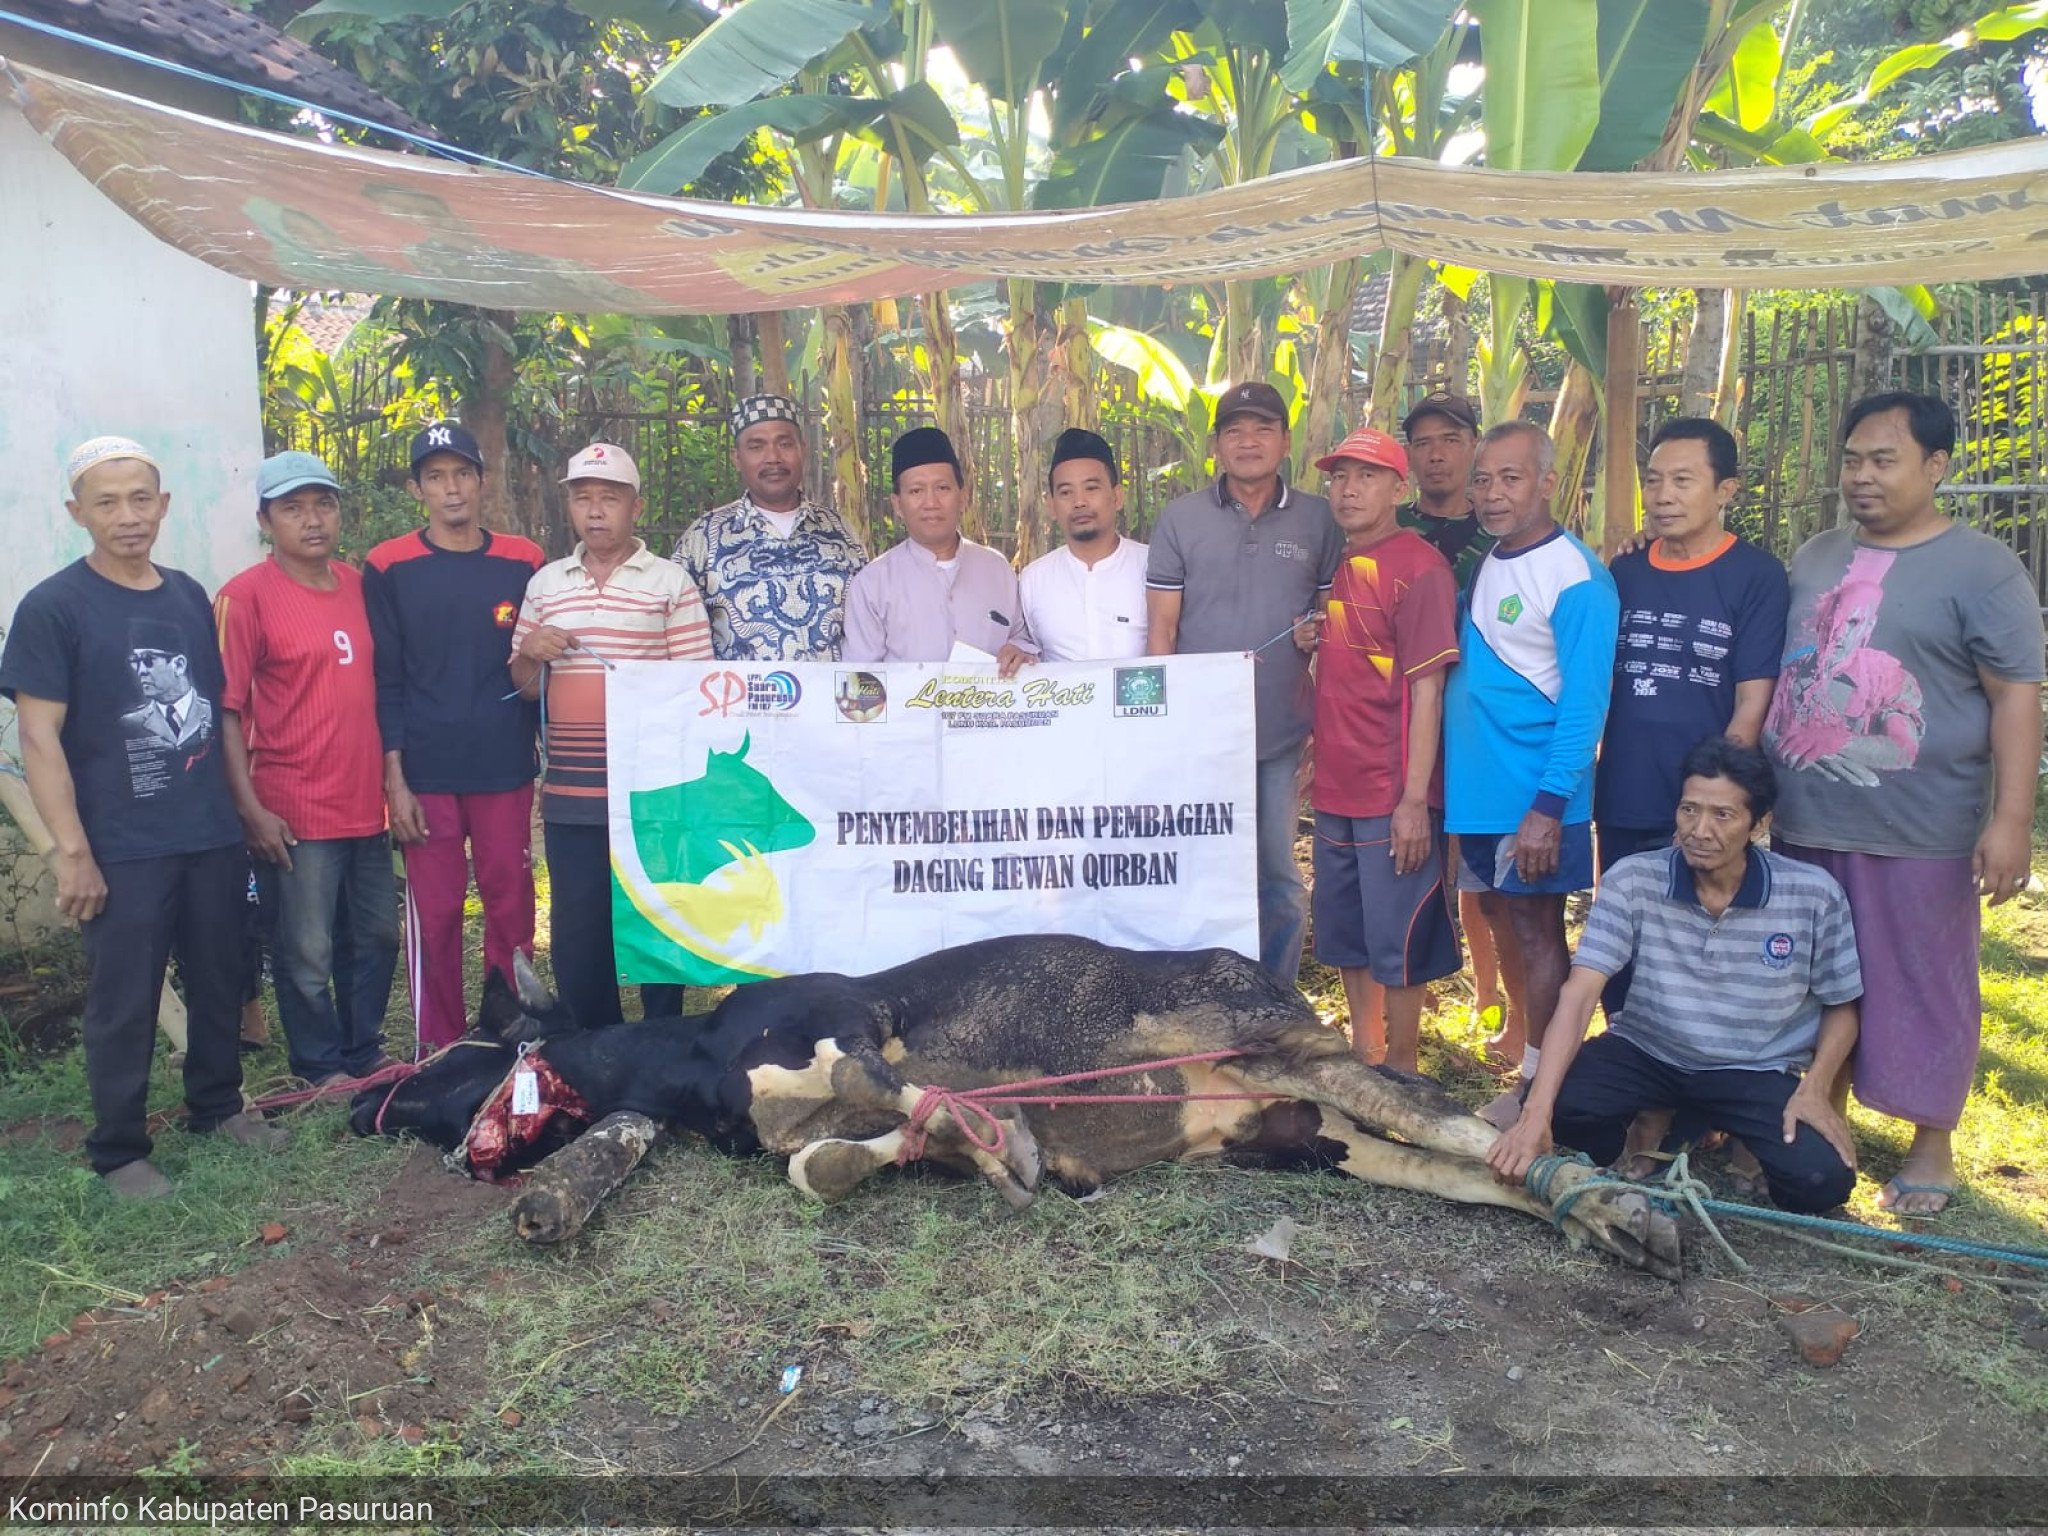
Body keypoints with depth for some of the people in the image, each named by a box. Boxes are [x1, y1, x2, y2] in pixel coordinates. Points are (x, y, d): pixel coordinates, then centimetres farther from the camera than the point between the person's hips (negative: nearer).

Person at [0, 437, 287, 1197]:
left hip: (214, 834, 5)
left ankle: (218, 1105, 33)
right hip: (124, 849, -5)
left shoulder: (189, 596, 8)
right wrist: (72, 850, -15)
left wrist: (243, 806, 15)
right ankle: (119, 1150, 19)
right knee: (124, 1004, 5)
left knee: (220, 980, 14)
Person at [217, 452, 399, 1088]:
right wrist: (251, 809, -14)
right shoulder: (245, 596, -8)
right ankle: (322, 1070, 22)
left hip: (365, 803, 6)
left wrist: (394, 778, 13)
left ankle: (364, 1054, 33)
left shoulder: (357, 585, 9)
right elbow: (227, 710, -10)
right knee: (308, 955, 4)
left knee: (377, 937, 16)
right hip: (294, 814, -6)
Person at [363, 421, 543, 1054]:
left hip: (507, 771, 1)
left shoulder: (524, 563, 5)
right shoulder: (388, 568, 1)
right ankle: (440, 1051, 17)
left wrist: (549, 756, 8)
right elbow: (384, 681, 0)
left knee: (512, 910, 5)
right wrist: (395, 780, -5)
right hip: (427, 777, -1)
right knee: (434, 917, 4)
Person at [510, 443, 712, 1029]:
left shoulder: (671, 581, 1)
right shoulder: (544, 583, 11)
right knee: (575, 935, 10)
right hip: (570, 793, 4)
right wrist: (529, 651, -6)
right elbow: (525, 686, 16)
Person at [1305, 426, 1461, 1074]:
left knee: (1398, 944, 4)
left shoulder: (1419, 566, -12)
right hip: (1337, 790, 8)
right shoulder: (1337, 568, 11)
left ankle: (1401, 1075, 19)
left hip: (1393, 795, -7)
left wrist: (1415, 800, -18)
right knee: (1346, 935, 17)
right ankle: (1364, 1058, 34)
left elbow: (1427, 689, -15)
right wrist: (1315, 761, 14)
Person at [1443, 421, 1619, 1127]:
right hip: (1477, 787, 7)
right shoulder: (1480, 565, 10)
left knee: (1537, 932, 0)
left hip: (1534, 798, -7)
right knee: (1506, 923, 14)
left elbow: (1584, 702, -17)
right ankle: (1524, 1053, 26)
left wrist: (1549, 806, -21)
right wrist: (1445, 777, 11)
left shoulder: (1576, 576, -14)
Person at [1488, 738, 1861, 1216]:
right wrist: (1536, 1114, -33)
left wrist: (1814, 1090, -16)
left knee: (1823, 1179, -24)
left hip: (1757, 1073, 1)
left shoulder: (1813, 895, -13)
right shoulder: (1633, 881, -15)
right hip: (1645, 1053, 0)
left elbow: (1840, 1007, 3)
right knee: (1561, 1103, -28)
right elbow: (1579, 994, -22)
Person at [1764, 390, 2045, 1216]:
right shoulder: (1815, 556, 11)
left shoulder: (1980, 569, -6)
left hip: (1916, 834, -5)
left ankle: (1932, 1143, 23)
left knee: (1920, 987, 6)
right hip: (1804, 823, 5)